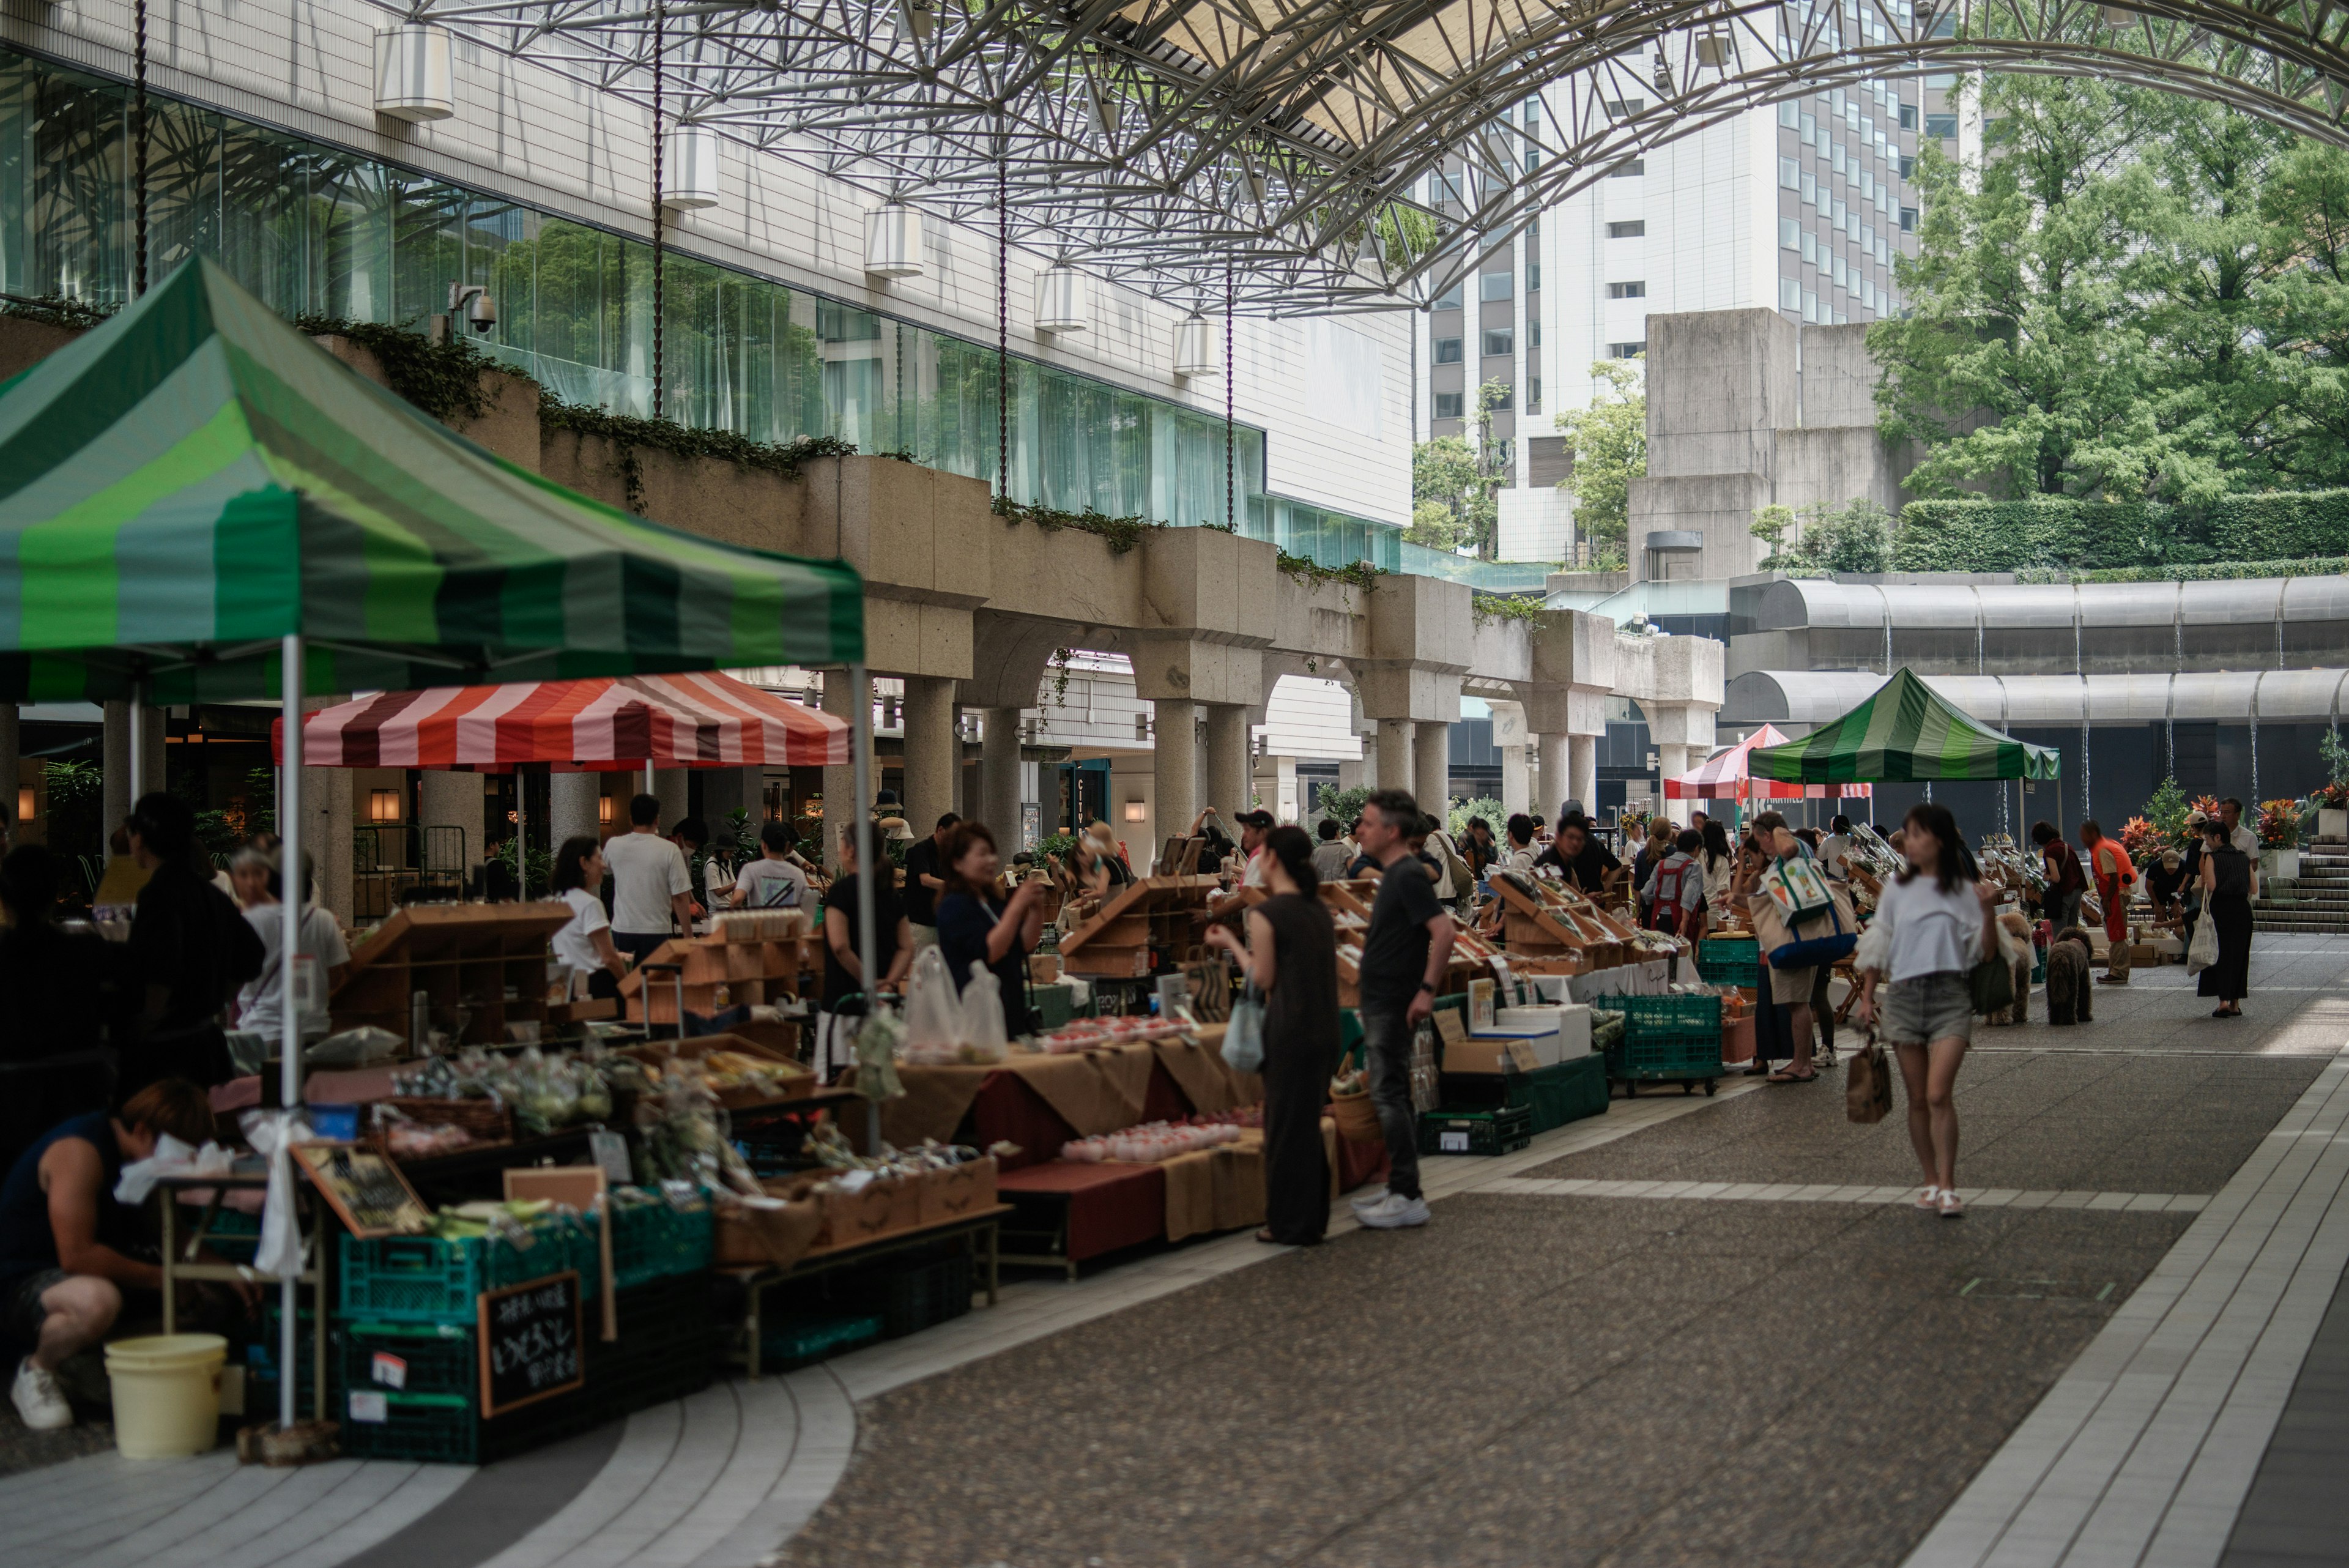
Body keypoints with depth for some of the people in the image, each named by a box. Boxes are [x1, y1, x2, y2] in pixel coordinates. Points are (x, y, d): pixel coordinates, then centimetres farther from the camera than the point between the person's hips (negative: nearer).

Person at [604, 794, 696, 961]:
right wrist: (688, 935, -3)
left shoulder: (613, 845, -1)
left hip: (621, 930, 3)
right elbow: (680, 897, -11)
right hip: (656, 932, -3)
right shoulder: (669, 850, -10)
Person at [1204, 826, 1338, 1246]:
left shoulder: (1266, 914, -12)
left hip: (1289, 1030, -7)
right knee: (1309, 1123, 16)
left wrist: (1232, 944, 4)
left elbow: (1263, 980, -9)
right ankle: (1312, 1216, 22)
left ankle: (1289, 1224, 7)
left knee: (1285, 1124, 2)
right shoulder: (1319, 909, 10)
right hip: (1325, 1028, 7)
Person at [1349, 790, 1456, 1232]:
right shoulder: (1394, 875, 14)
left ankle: (1408, 1198, -8)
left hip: (1394, 1008, -11)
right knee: (1391, 1097, 13)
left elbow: (1444, 931, -27)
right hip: (1380, 1004, 11)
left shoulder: (1408, 877, -17)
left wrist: (1427, 990, -27)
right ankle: (1399, 1189, 19)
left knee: (1390, 1098, -9)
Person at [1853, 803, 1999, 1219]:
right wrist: (1866, 997, 11)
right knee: (1918, 1099, 7)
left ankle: (1947, 1187, -11)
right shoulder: (1897, 889, 10)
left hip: (1950, 996, -3)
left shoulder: (1965, 891, 2)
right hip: (1904, 995, 3)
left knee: (1939, 1094, -15)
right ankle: (1931, 1181, 19)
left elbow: (1987, 952, 1)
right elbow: (1877, 945, 15)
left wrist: (1989, 911, -14)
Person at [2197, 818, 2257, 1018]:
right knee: (2239, 954, 12)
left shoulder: (2213, 857, -5)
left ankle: (2224, 1000, -11)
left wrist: (2206, 905, 1)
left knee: (2220, 953, 0)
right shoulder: (2244, 858, 10)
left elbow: (2211, 885, -17)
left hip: (2221, 908, -4)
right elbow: (2254, 889, 7)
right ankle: (2236, 1003, 14)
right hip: (2243, 909, 4)